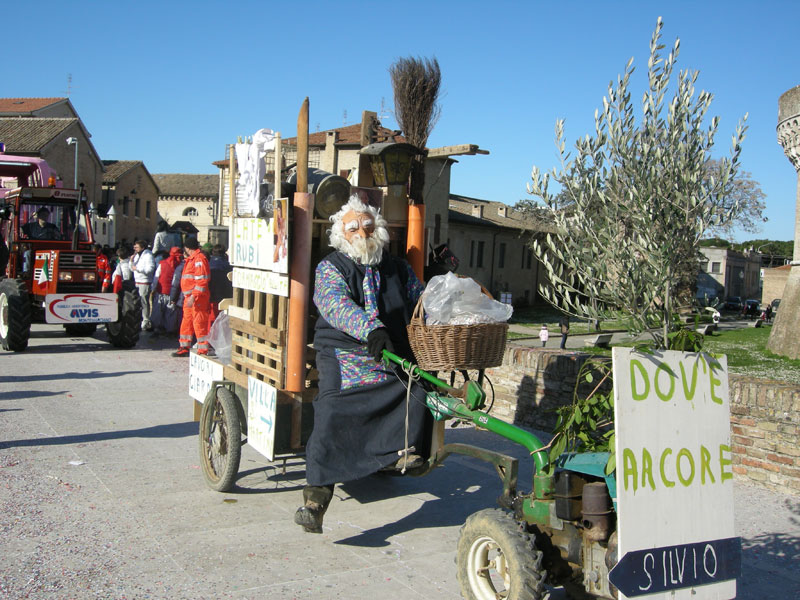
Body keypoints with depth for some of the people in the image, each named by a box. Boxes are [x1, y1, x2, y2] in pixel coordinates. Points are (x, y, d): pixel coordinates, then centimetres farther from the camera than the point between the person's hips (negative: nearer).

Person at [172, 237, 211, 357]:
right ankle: (184, 348, 25)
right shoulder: (191, 259, 20)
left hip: (198, 298, -10)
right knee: (186, 323, 15)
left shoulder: (199, 258, -12)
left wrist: (193, 296, -24)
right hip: (189, 298, 10)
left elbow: (201, 281, -20)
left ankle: (203, 351, -4)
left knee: (199, 324, -8)